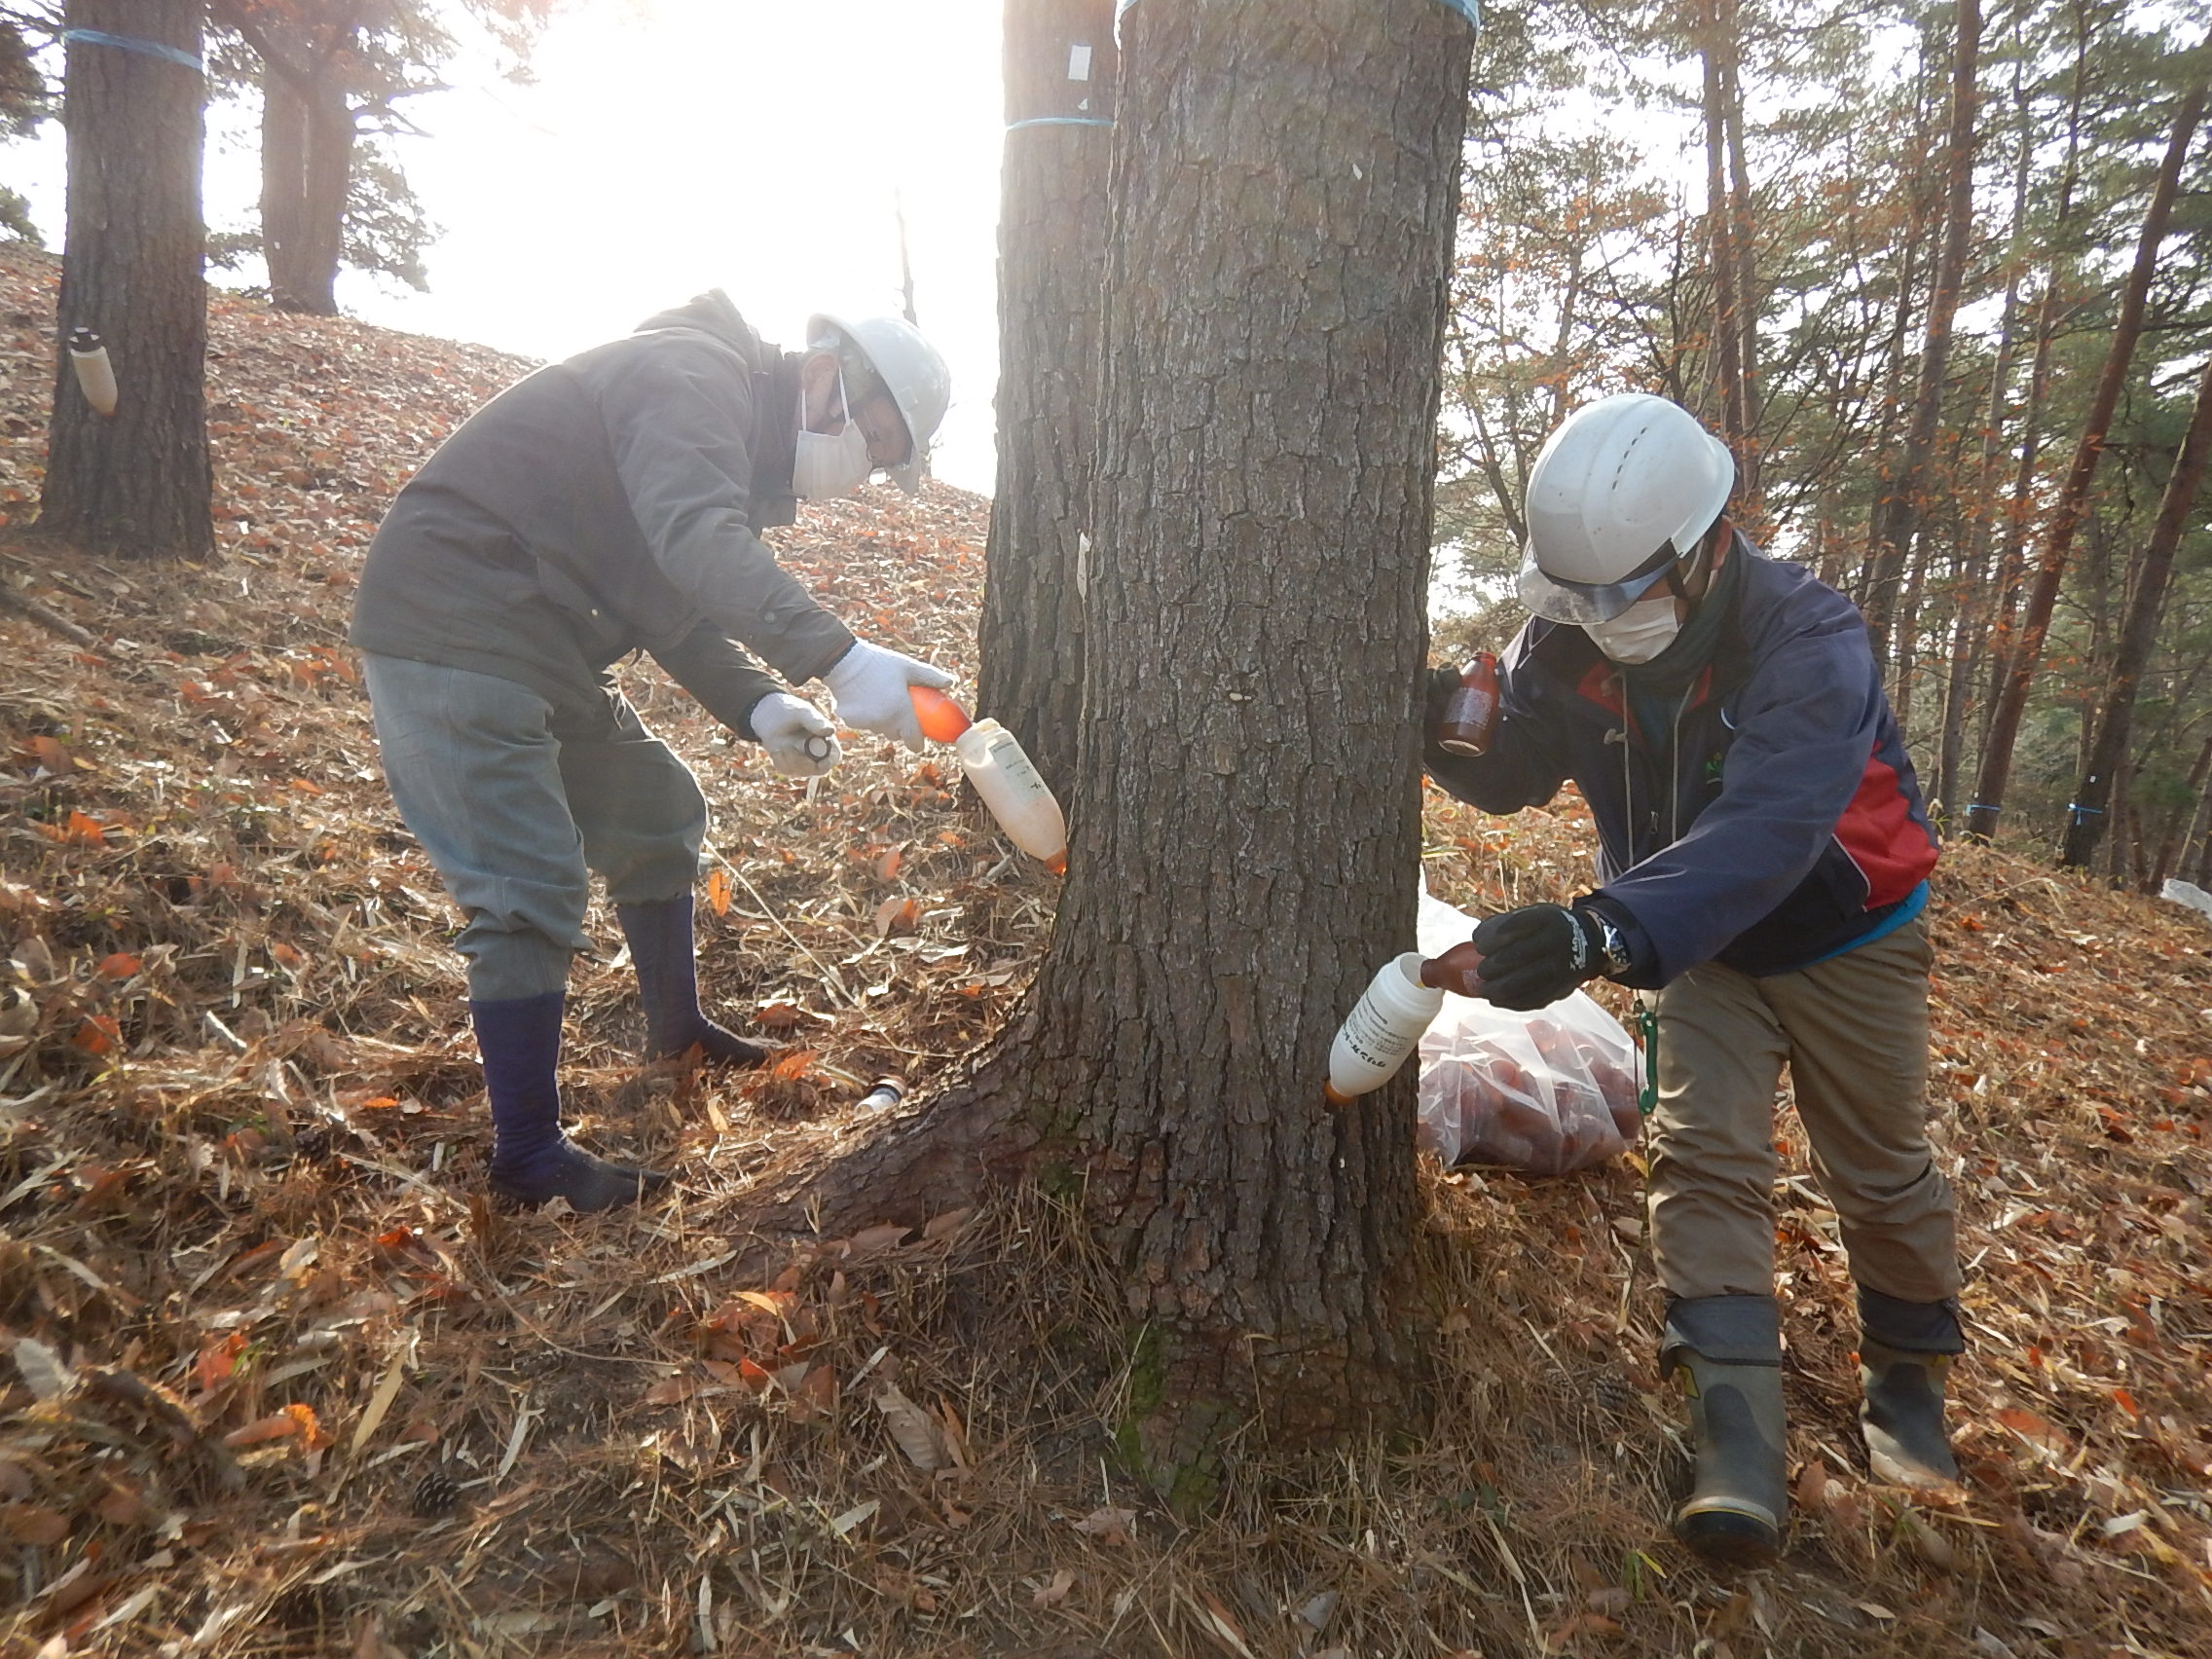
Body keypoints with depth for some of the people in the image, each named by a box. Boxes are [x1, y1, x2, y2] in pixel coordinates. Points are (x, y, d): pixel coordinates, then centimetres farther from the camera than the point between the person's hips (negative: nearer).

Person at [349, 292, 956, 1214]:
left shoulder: (742, 446, 14)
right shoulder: (692, 375, -17)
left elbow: (683, 605, 13)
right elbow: (695, 541, -37)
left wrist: (759, 708, -5)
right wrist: (838, 659, -48)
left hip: (538, 648, 10)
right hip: (454, 634, -10)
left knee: (656, 811, 18)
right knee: (532, 890, -11)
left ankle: (677, 1028, 37)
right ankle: (530, 1157, 0)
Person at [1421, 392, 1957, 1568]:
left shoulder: (1806, 638, -34)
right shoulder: (1569, 638, -17)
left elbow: (1767, 830, -49)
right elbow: (1512, 776, -9)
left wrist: (1607, 933, -62)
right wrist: (1445, 723, -33)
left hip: (1845, 939, -3)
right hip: (1703, 945, 3)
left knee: (1881, 1173, 12)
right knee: (1704, 1157, -9)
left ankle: (1908, 1381, 38)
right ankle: (1738, 1444, -6)